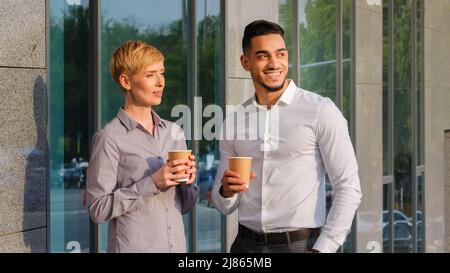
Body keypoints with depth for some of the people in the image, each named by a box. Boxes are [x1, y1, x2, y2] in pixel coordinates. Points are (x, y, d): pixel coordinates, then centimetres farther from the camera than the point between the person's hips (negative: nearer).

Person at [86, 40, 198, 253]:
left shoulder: (174, 132, 6)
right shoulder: (110, 138, -10)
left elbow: (184, 206, 12)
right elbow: (98, 209, -14)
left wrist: (188, 182, -8)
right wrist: (151, 184, -20)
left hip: (178, 245, 5)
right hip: (132, 246, -5)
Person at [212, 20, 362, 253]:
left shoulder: (321, 111, -8)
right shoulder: (233, 121, 5)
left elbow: (349, 189, -9)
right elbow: (225, 206, 10)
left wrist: (322, 249, -14)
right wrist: (226, 192, -11)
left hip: (300, 244, -4)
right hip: (247, 244, 4)